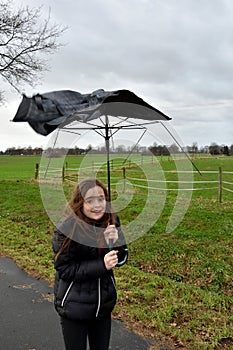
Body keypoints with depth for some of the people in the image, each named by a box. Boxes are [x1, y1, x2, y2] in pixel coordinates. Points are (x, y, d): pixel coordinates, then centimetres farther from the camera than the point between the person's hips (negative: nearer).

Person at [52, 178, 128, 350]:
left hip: (104, 303, 5)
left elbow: (121, 259, 0)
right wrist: (102, 265, -27)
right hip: (74, 306, -4)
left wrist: (115, 241, -22)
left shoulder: (111, 222, -7)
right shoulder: (66, 229, -21)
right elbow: (64, 269, -18)